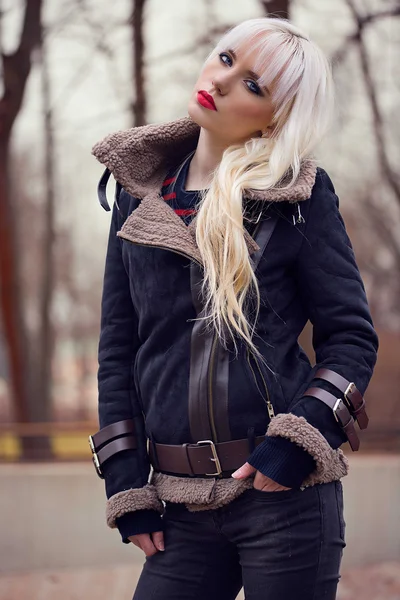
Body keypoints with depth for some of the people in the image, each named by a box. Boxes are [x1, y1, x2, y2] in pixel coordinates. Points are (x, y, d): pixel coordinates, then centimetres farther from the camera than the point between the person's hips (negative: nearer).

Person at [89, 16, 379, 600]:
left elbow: (352, 337, -1)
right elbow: (118, 343, 11)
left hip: (283, 493, -3)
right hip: (182, 505, 3)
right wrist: (126, 483, 5)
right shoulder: (143, 190, 9)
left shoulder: (298, 197, -1)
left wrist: (296, 446, -14)